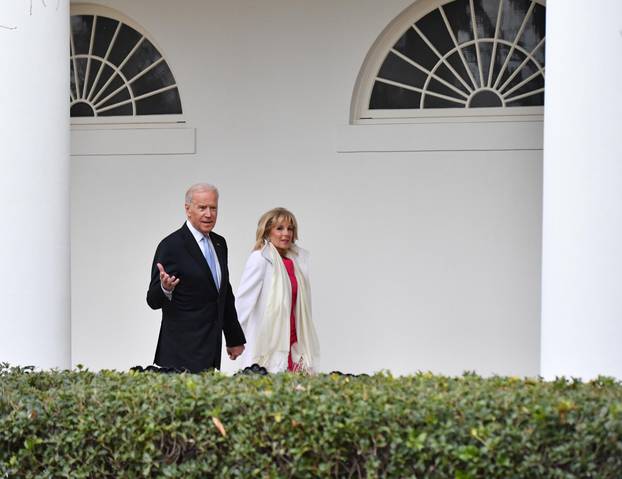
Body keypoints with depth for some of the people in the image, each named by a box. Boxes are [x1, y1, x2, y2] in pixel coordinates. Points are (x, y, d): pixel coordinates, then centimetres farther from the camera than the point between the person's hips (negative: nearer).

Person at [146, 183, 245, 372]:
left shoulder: (219, 243, 14)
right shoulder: (171, 246, -9)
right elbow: (153, 300, -9)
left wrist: (235, 339, 24)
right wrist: (165, 289, -31)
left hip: (211, 348, 7)